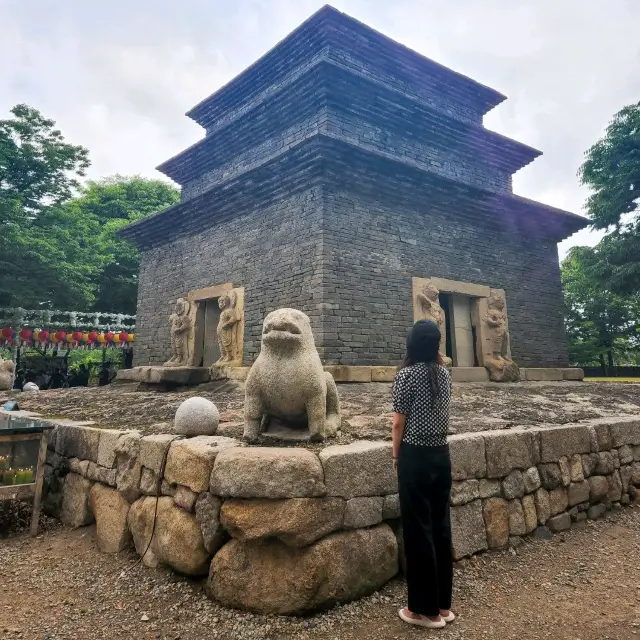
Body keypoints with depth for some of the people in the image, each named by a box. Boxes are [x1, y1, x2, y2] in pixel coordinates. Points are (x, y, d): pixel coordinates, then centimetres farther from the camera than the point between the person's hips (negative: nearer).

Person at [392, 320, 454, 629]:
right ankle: (443, 604, 27)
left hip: (416, 457, -6)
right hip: (442, 455, 6)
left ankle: (425, 609, 17)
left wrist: (396, 456, 2)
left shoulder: (406, 375, -13)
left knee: (418, 531, 4)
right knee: (441, 526, 14)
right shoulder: (444, 374, 5)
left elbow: (399, 423, -9)